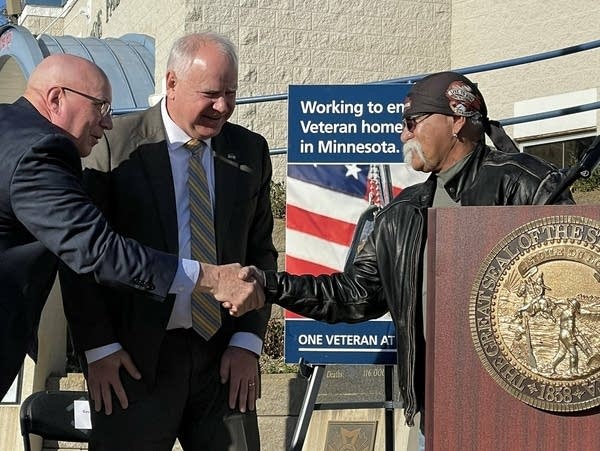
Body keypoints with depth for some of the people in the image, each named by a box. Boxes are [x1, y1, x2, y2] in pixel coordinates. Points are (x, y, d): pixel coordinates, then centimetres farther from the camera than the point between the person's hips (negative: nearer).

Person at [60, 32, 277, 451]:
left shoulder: (251, 150, 7)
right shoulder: (115, 145, -5)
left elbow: (260, 252, 10)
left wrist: (247, 342, 0)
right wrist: (98, 346, -8)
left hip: (222, 355, 3)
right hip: (133, 355, -3)